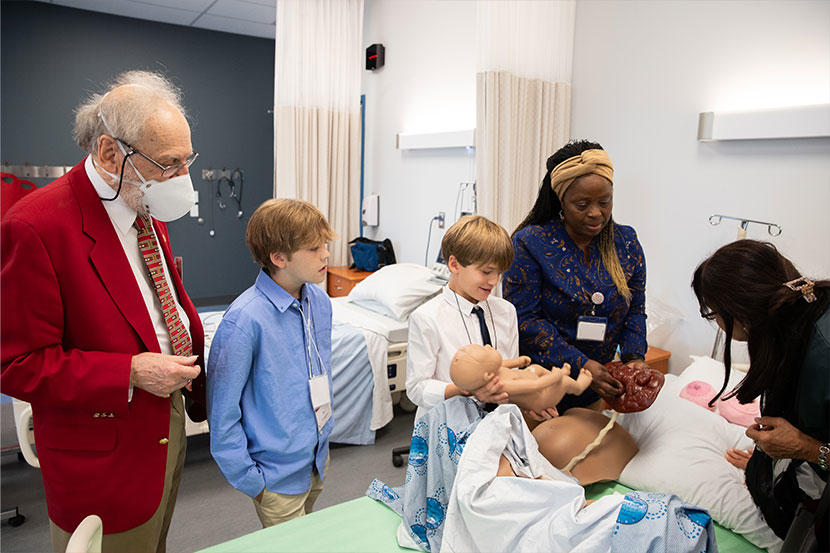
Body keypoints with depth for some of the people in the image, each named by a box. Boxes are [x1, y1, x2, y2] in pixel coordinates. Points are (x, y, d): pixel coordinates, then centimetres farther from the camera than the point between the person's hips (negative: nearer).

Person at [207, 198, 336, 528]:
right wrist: (250, 481, -13)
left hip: (319, 460, 7)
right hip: (278, 476, -7)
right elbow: (222, 412, -19)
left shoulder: (320, 302, -2)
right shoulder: (245, 321, -25)